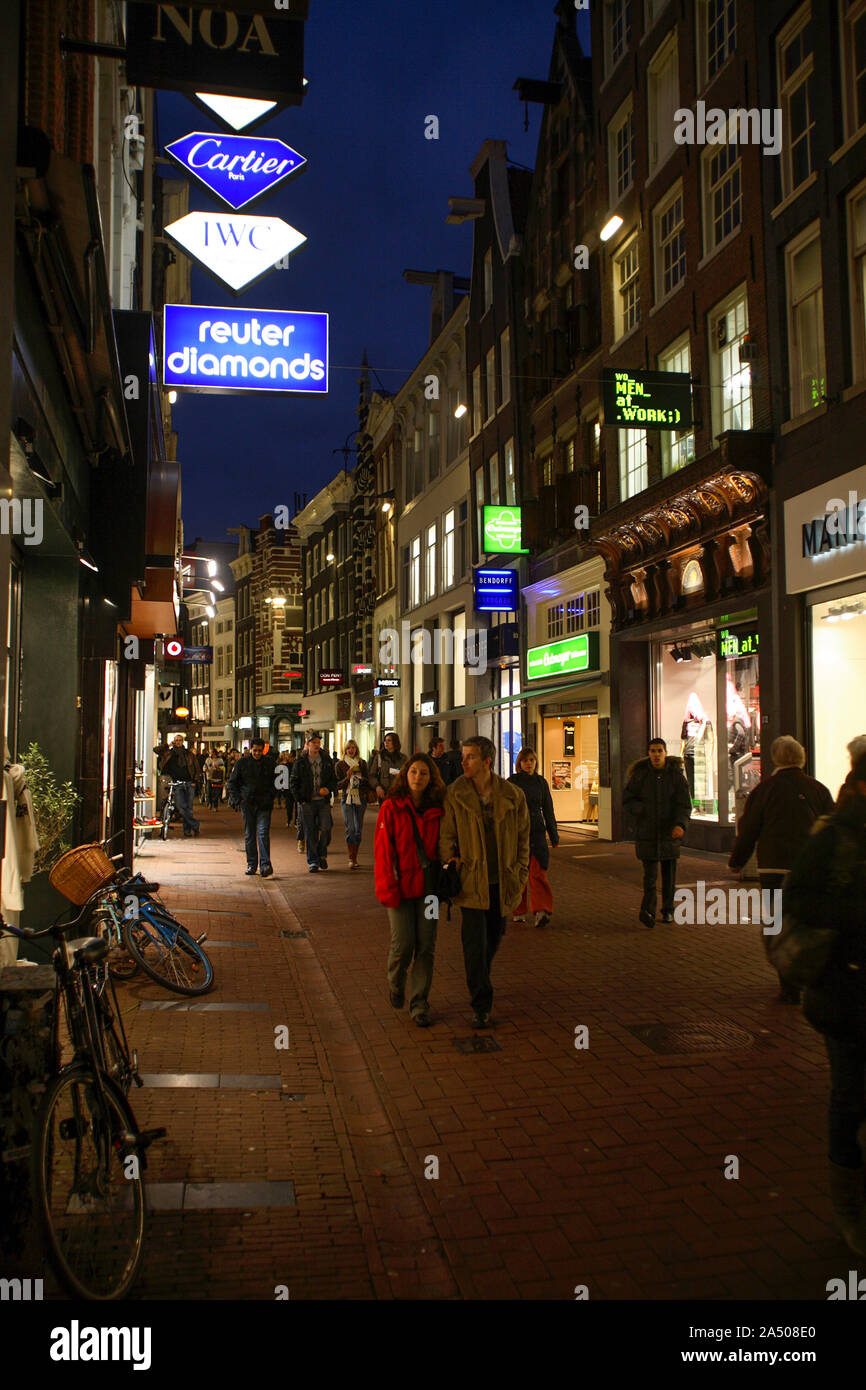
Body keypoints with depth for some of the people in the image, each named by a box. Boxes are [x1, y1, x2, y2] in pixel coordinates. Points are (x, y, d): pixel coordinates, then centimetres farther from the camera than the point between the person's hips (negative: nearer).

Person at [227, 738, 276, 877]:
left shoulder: (269, 763, 4)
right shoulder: (242, 763, 4)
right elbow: (232, 782, 10)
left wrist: (271, 796, -1)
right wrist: (236, 798, -3)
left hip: (264, 804, -2)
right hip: (247, 804, 2)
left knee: (263, 833, -12)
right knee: (249, 835, 7)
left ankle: (265, 865, -15)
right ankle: (251, 864, 15)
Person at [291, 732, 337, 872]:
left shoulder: (326, 760, 9)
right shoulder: (300, 761, 2)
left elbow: (333, 779, 15)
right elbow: (294, 782, 4)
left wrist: (329, 789, -5)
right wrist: (300, 800, -4)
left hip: (323, 800, 1)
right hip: (307, 802, -1)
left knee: (325, 829, -7)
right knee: (310, 832, 0)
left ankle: (322, 854, 18)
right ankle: (313, 861, 8)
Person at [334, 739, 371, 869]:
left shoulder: (362, 763, 10)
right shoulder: (340, 765, 5)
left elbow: (368, 781, 11)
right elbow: (338, 785, 2)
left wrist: (361, 778, -10)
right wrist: (347, 777, -15)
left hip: (360, 798, 2)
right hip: (347, 798, -2)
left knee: (358, 829, 3)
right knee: (350, 828, -11)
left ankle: (355, 857, 14)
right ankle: (351, 859, -9)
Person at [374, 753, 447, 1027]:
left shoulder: (437, 810, 5)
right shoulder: (391, 807, -4)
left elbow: (442, 847, 11)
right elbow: (383, 850, -6)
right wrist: (387, 888, -12)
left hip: (428, 886, 3)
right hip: (401, 886, -3)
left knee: (426, 946, 2)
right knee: (403, 944, -4)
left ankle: (420, 1004, 14)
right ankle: (396, 983, 28)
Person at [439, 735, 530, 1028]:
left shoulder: (512, 795, -1)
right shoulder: (455, 795, -5)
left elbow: (523, 834, 9)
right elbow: (446, 835, 2)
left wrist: (521, 870, 6)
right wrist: (451, 861, -10)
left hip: (502, 881, 2)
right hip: (472, 880, -2)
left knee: (495, 937, 17)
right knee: (474, 941, -7)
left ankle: (479, 979, 44)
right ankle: (481, 1006, 1)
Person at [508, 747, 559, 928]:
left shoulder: (541, 782, 9)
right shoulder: (512, 782, 0)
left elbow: (548, 810, 14)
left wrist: (554, 836, 13)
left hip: (537, 832, 1)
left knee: (538, 872, -10)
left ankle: (542, 910, -17)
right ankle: (519, 911, 16)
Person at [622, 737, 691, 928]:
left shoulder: (676, 775, -1)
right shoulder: (639, 775, -1)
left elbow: (684, 805, -7)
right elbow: (627, 802, 2)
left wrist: (681, 825, -24)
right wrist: (645, 811, -16)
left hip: (669, 832, 1)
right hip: (646, 832, -1)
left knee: (669, 874, 10)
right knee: (650, 874, -11)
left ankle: (668, 910, 25)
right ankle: (648, 910, -18)